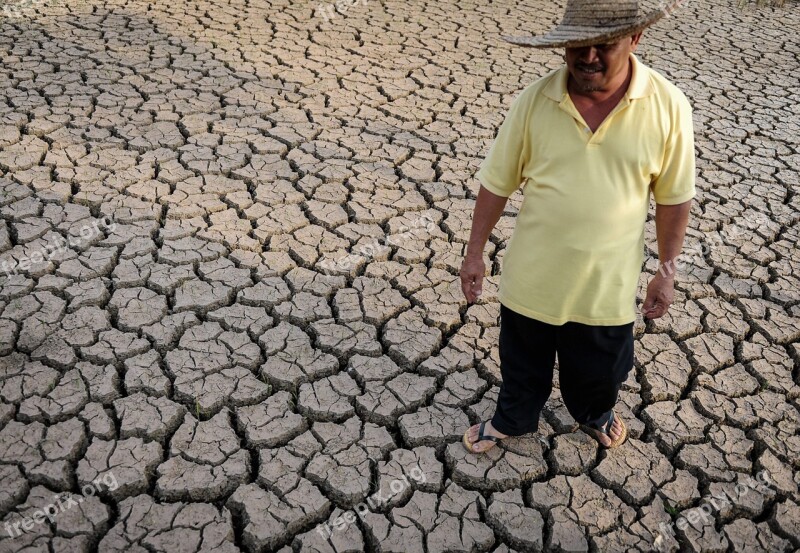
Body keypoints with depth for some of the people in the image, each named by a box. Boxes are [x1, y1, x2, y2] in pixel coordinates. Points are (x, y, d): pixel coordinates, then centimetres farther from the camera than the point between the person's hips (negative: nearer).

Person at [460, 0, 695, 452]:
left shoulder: (669, 107, -16)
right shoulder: (535, 101, -15)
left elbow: (674, 198, -5)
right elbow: (497, 183, -6)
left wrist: (668, 271, 0)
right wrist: (475, 253, -1)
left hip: (608, 283, 0)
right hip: (532, 276, 0)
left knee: (600, 366, 25)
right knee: (522, 362, 23)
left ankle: (595, 414, 58)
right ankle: (513, 419, 52)